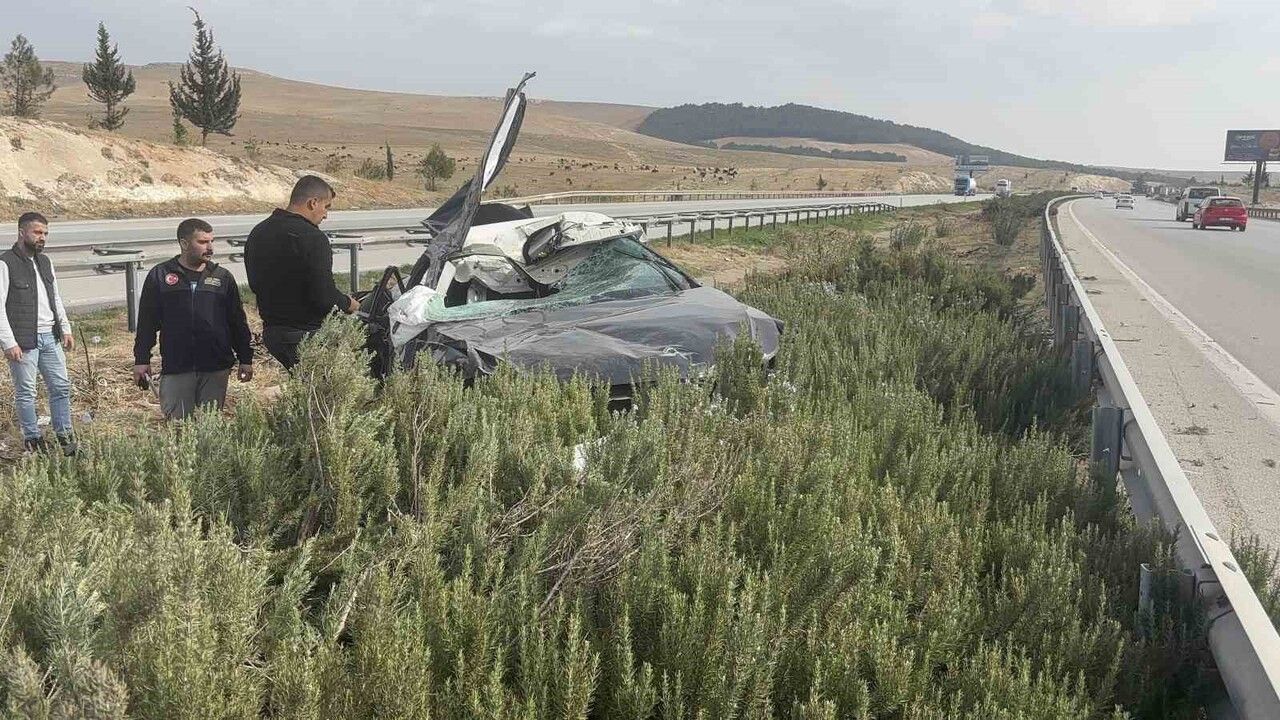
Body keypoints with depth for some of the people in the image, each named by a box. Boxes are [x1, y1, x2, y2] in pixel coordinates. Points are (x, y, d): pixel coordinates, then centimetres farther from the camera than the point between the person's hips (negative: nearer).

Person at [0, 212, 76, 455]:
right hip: (23, 341, -7)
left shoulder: (44, 261, 12)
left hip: (50, 337, 7)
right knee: (26, 392, 2)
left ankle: (65, 436, 17)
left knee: (61, 387, 8)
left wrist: (65, 329, 13)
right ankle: (32, 440, 12)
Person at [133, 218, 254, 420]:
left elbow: (238, 321, 12)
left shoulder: (222, 277, 9)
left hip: (216, 369, 2)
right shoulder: (160, 276, 3)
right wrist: (141, 360, 2)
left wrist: (246, 359, 9)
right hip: (175, 368, -2)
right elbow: (147, 322, 6)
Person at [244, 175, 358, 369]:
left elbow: (255, 285, 17)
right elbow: (325, 297, -22)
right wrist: (348, 303, -2)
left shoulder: (257, 233, 8)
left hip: (271, 332, 8)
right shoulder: (312, 238, -19)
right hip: (305, 336, -8)